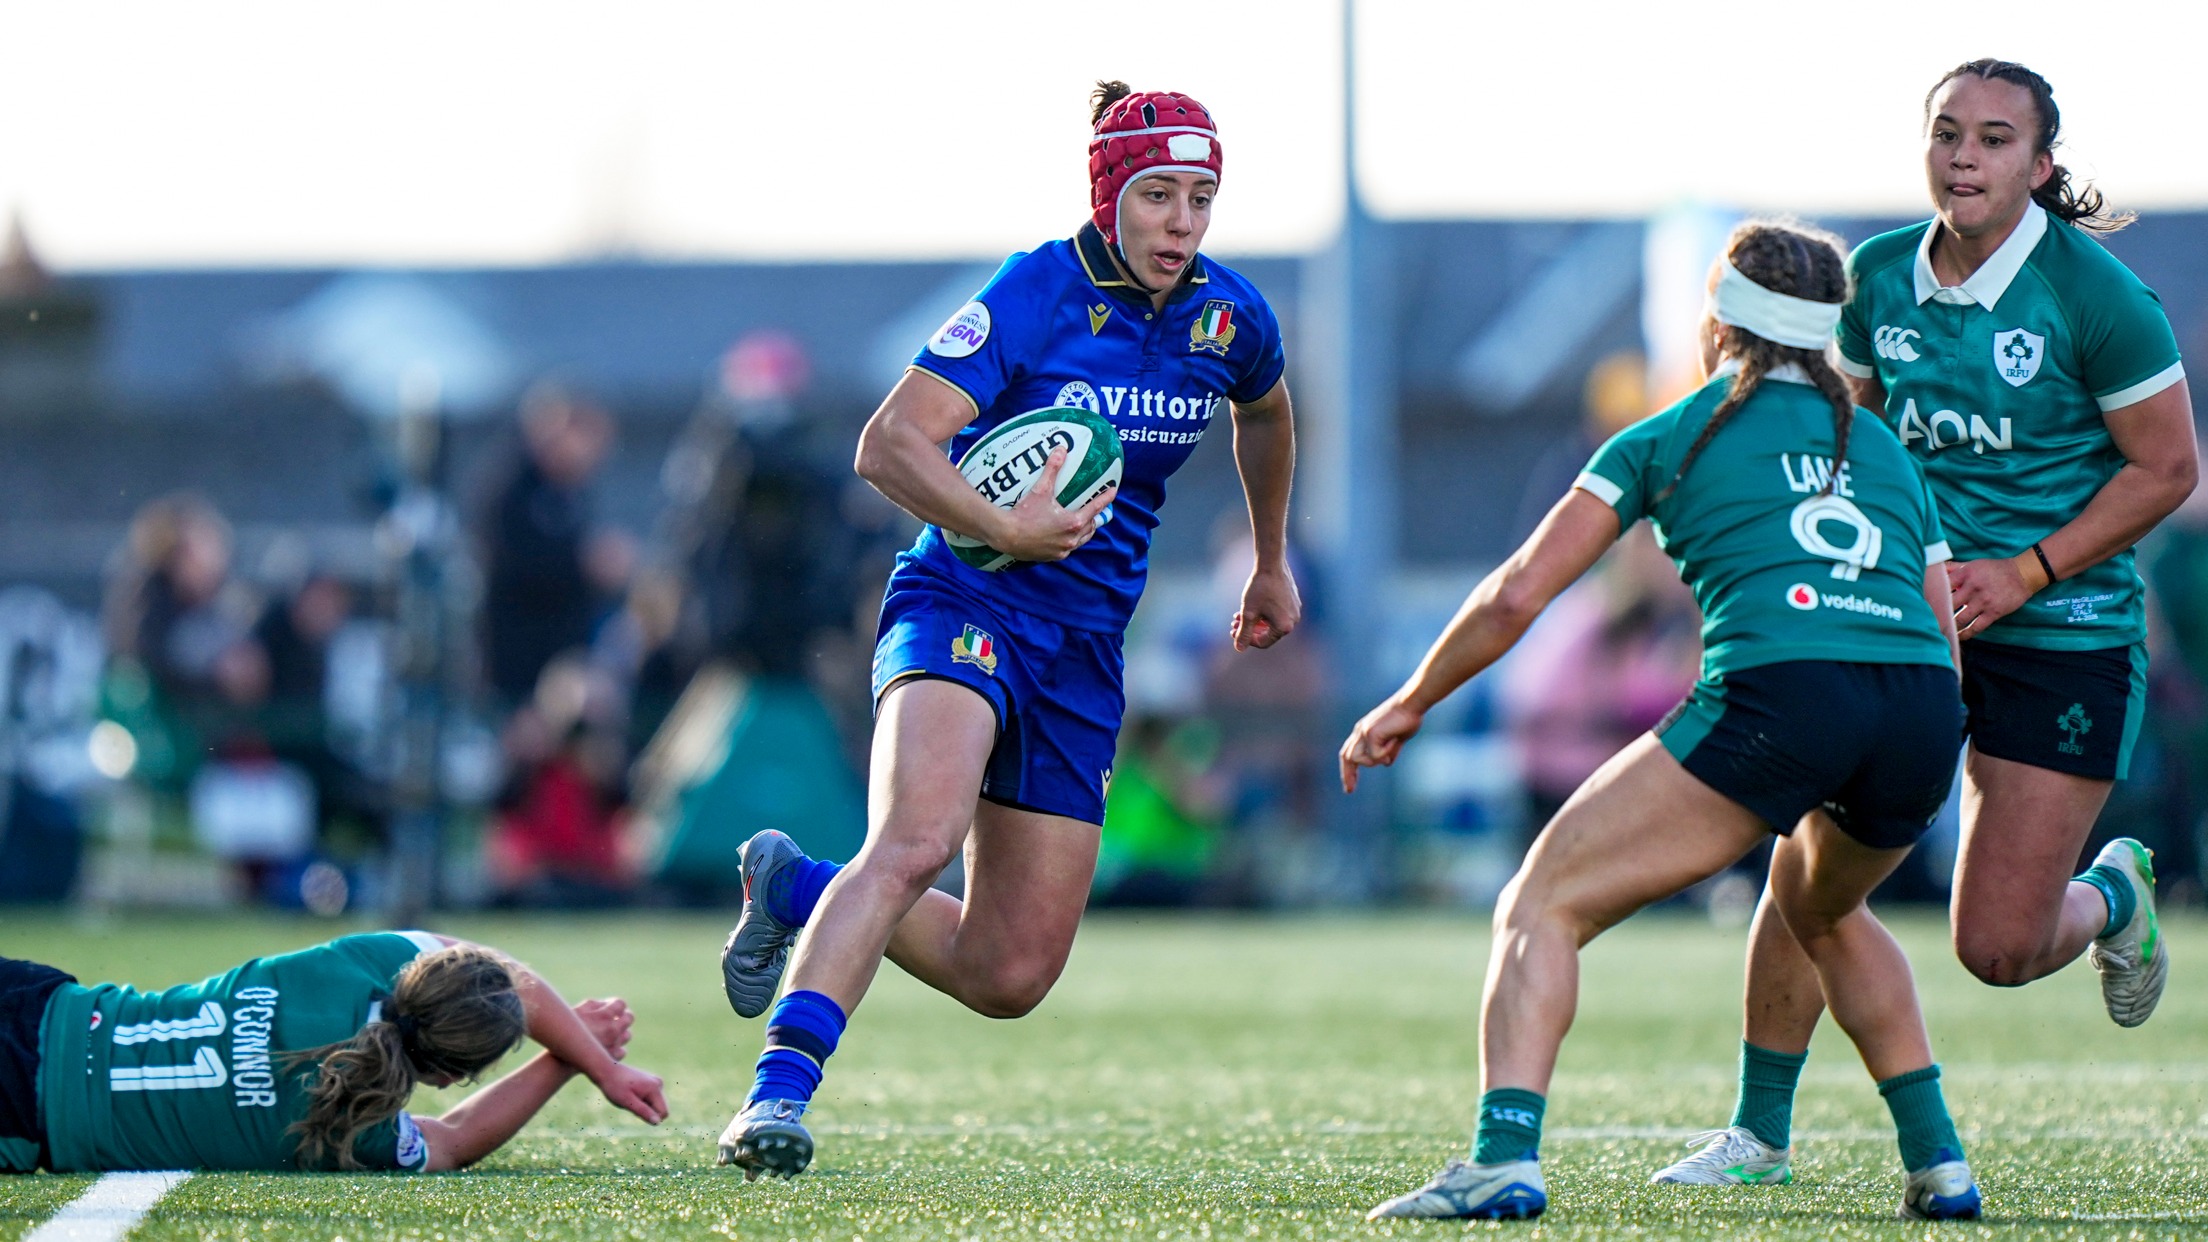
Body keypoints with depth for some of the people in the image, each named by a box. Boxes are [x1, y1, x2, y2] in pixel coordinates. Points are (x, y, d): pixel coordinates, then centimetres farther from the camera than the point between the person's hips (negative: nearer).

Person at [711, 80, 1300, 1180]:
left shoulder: (1228, 315, 3)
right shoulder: (1037, 293, -13)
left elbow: (1264, 416, 28)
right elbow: (889, 446, -19)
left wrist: (1272, 561, 38)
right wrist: (1003, 529, -31)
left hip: (1084, 651, 6)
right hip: (966, 605, -6)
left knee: (1010, 978, 3)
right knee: (918, 837, -35)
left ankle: (797, 891, 26)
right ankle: (779, 1090, -37)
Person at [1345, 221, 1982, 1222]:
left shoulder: (1670, 439, 17)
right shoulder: (1886, 450, 29)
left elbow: (1516, 597, 15)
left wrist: (1408, 705, 28)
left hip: (1774, 698, -5)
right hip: (1924, 717, 5)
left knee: (1540, 906, 3)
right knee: (1822, 908, 37)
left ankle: (1505, 1158, -19)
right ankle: (1938, 1163, 29)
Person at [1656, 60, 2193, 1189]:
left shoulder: (2095, 294, -13)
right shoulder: (1879, 275, 0)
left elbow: (2167, 468, -7)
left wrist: (2025, 571, -14)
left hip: (2063, 638, -4)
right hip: (1907, 617, 4)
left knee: (1999, 948, -6)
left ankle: (2114, 897, 30)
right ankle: (1760, 1130, 7)